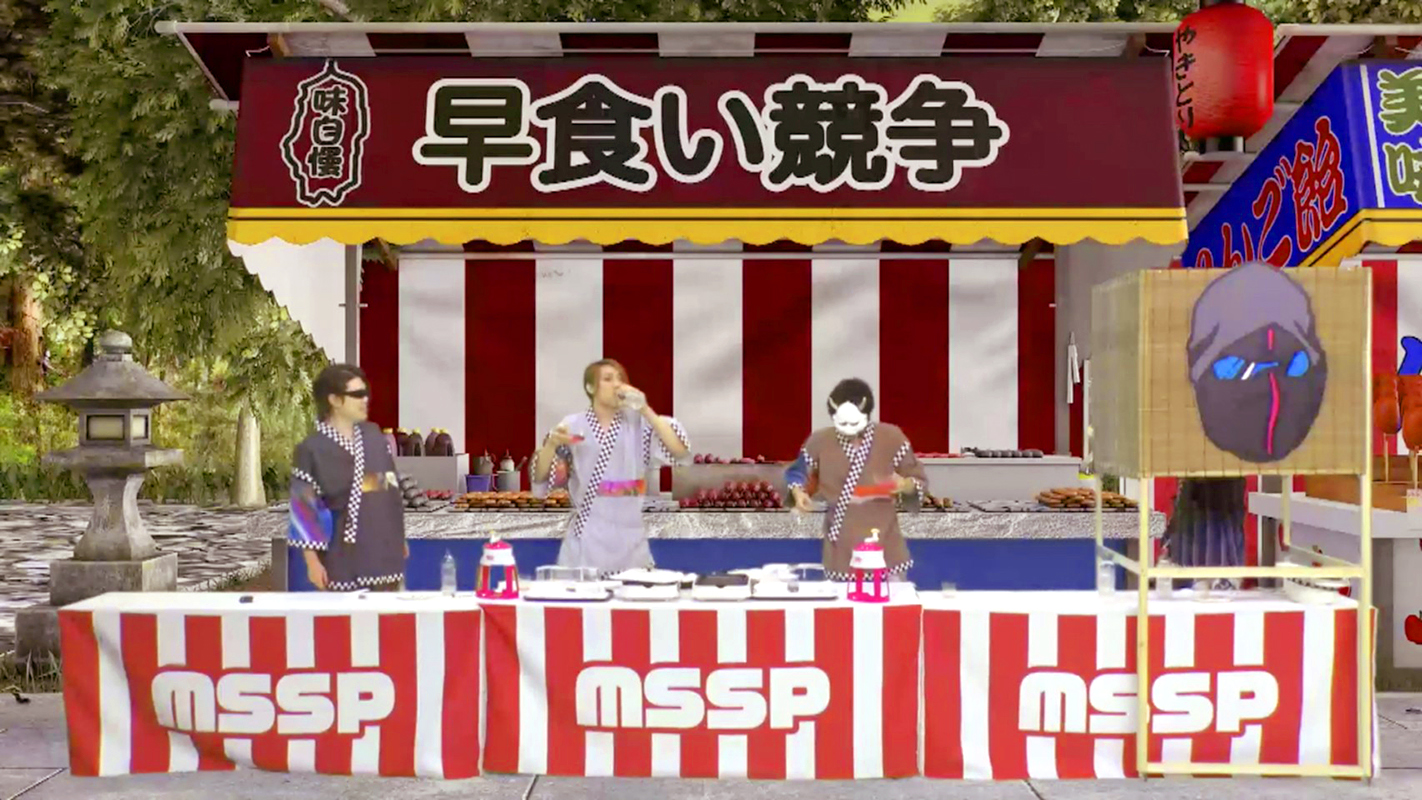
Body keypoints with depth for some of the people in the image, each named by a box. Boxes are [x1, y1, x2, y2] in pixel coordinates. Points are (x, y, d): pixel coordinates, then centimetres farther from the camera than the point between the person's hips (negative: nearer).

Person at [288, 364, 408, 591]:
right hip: (343, 561, -5)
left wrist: (400, 538, 17)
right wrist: (312, 562, -11)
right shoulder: (312, 449, -9)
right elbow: (303, 510, -9)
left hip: (385, 554, 5)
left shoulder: (373, 436, 7)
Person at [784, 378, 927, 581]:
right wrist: (799, 493, -11)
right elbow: (798, 473, 10)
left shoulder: (891, 437, -7)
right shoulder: (819, 441, -6)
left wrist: (904, 485, -21)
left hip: (884, 541, 0)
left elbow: (918, 479, 2)